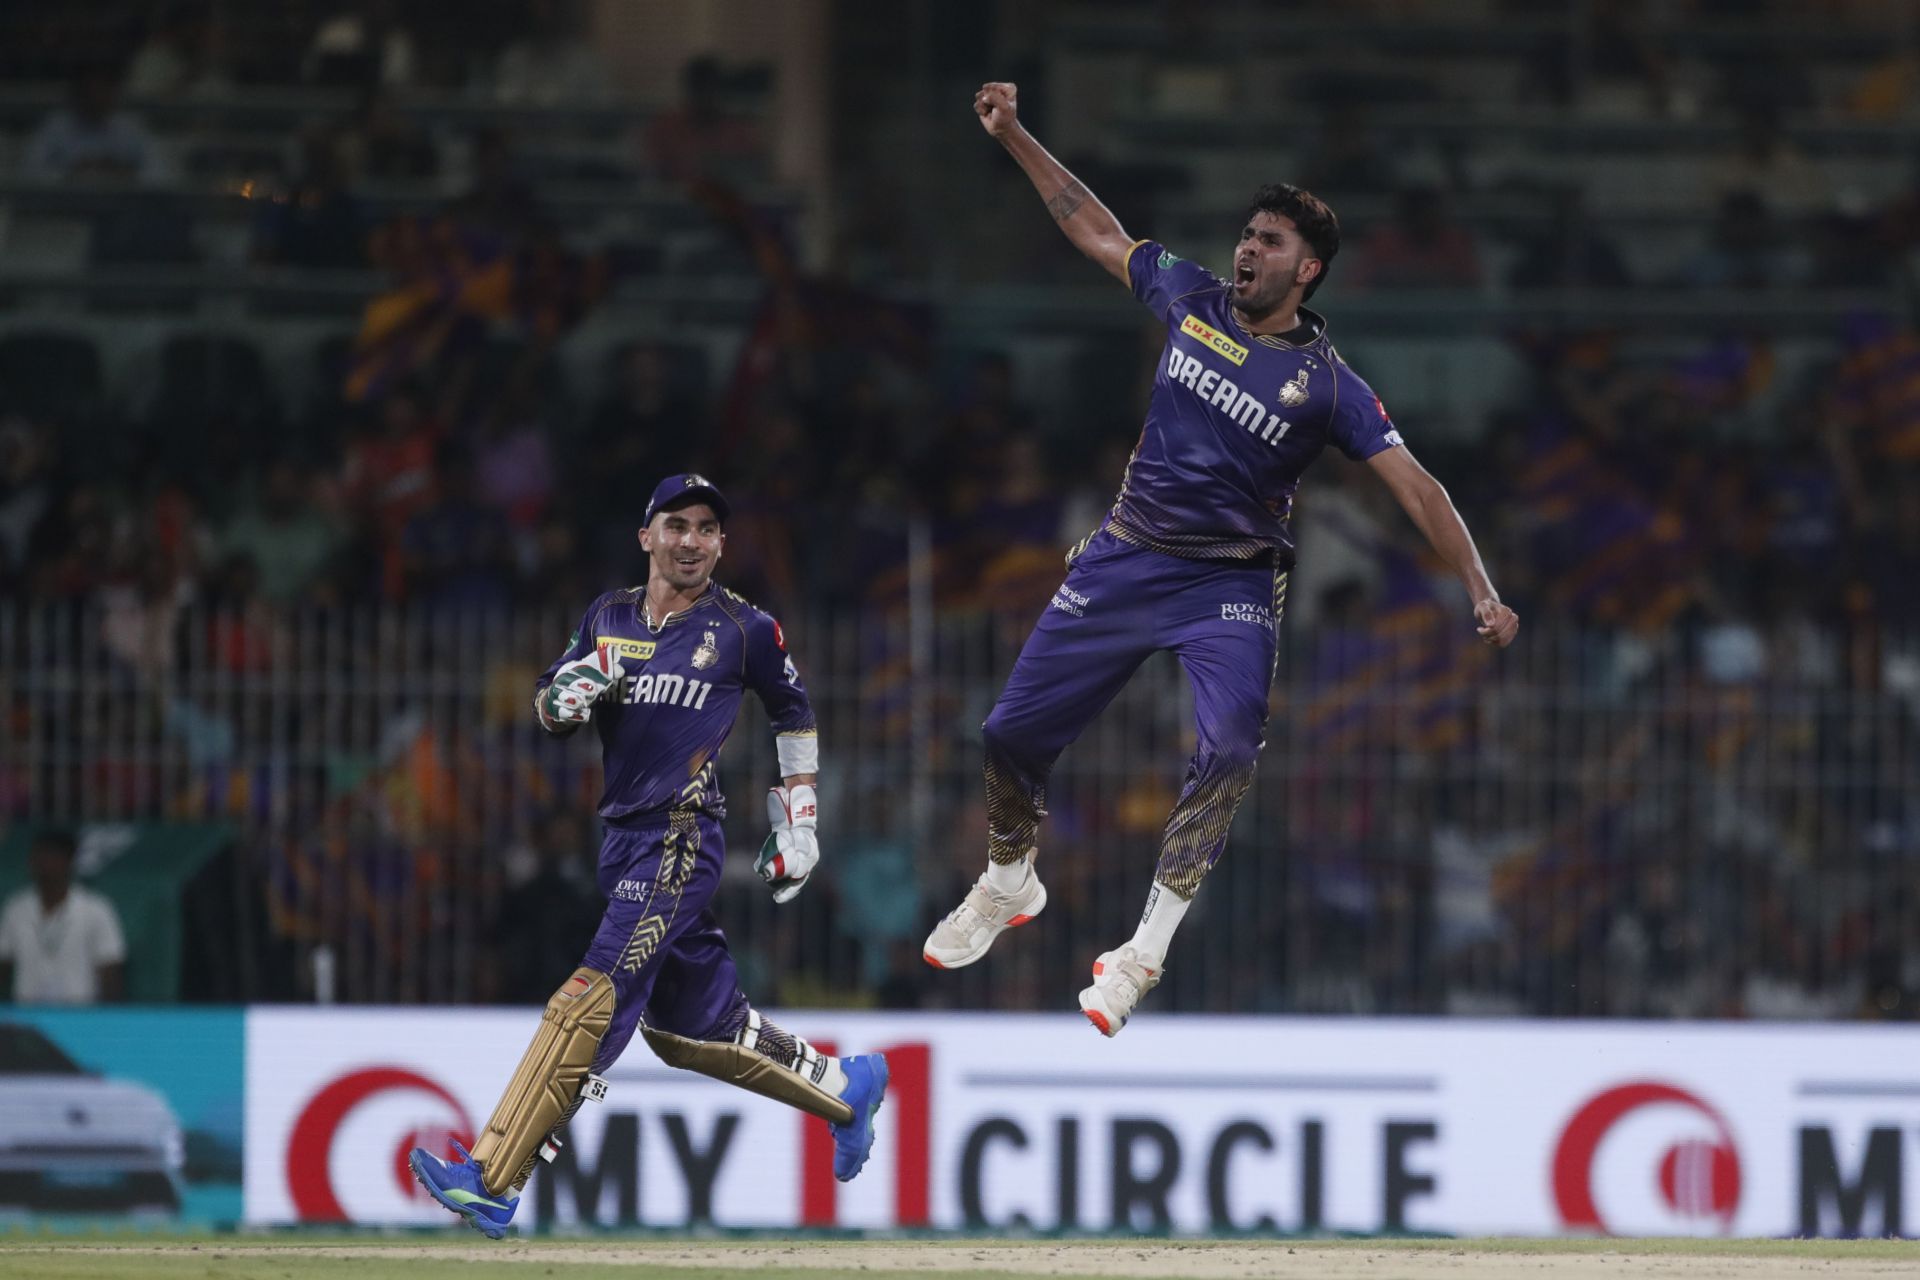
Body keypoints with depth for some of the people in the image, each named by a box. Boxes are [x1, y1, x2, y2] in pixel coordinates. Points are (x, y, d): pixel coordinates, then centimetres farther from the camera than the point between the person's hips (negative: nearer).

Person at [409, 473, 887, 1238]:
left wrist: (797, 824, 13)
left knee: (592, 1004, -17)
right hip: (623, 840, 7)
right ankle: (842, 1088, 36)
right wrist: (570, 691, -10)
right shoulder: (609, 618, 11)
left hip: (681, 841, -7)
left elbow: (793, 712, 14)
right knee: (689, 1025, 15)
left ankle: (491, 1184, -25)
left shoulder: (744, 629, 0)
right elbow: (547, 710, 14)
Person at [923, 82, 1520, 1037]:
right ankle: (1009, 885, 33)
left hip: (1231, 587, -3)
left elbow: (1414, 485, -10)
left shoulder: (1326, 383, -7)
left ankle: (1146, 950, -21)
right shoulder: (1191, 300, 2)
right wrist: (1015, 139, 14)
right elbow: (1096, 232, 15)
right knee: (1012, 733, 4)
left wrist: (1480, 592, -19)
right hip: (1126, 558, 3)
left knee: (1228, 745, -28)